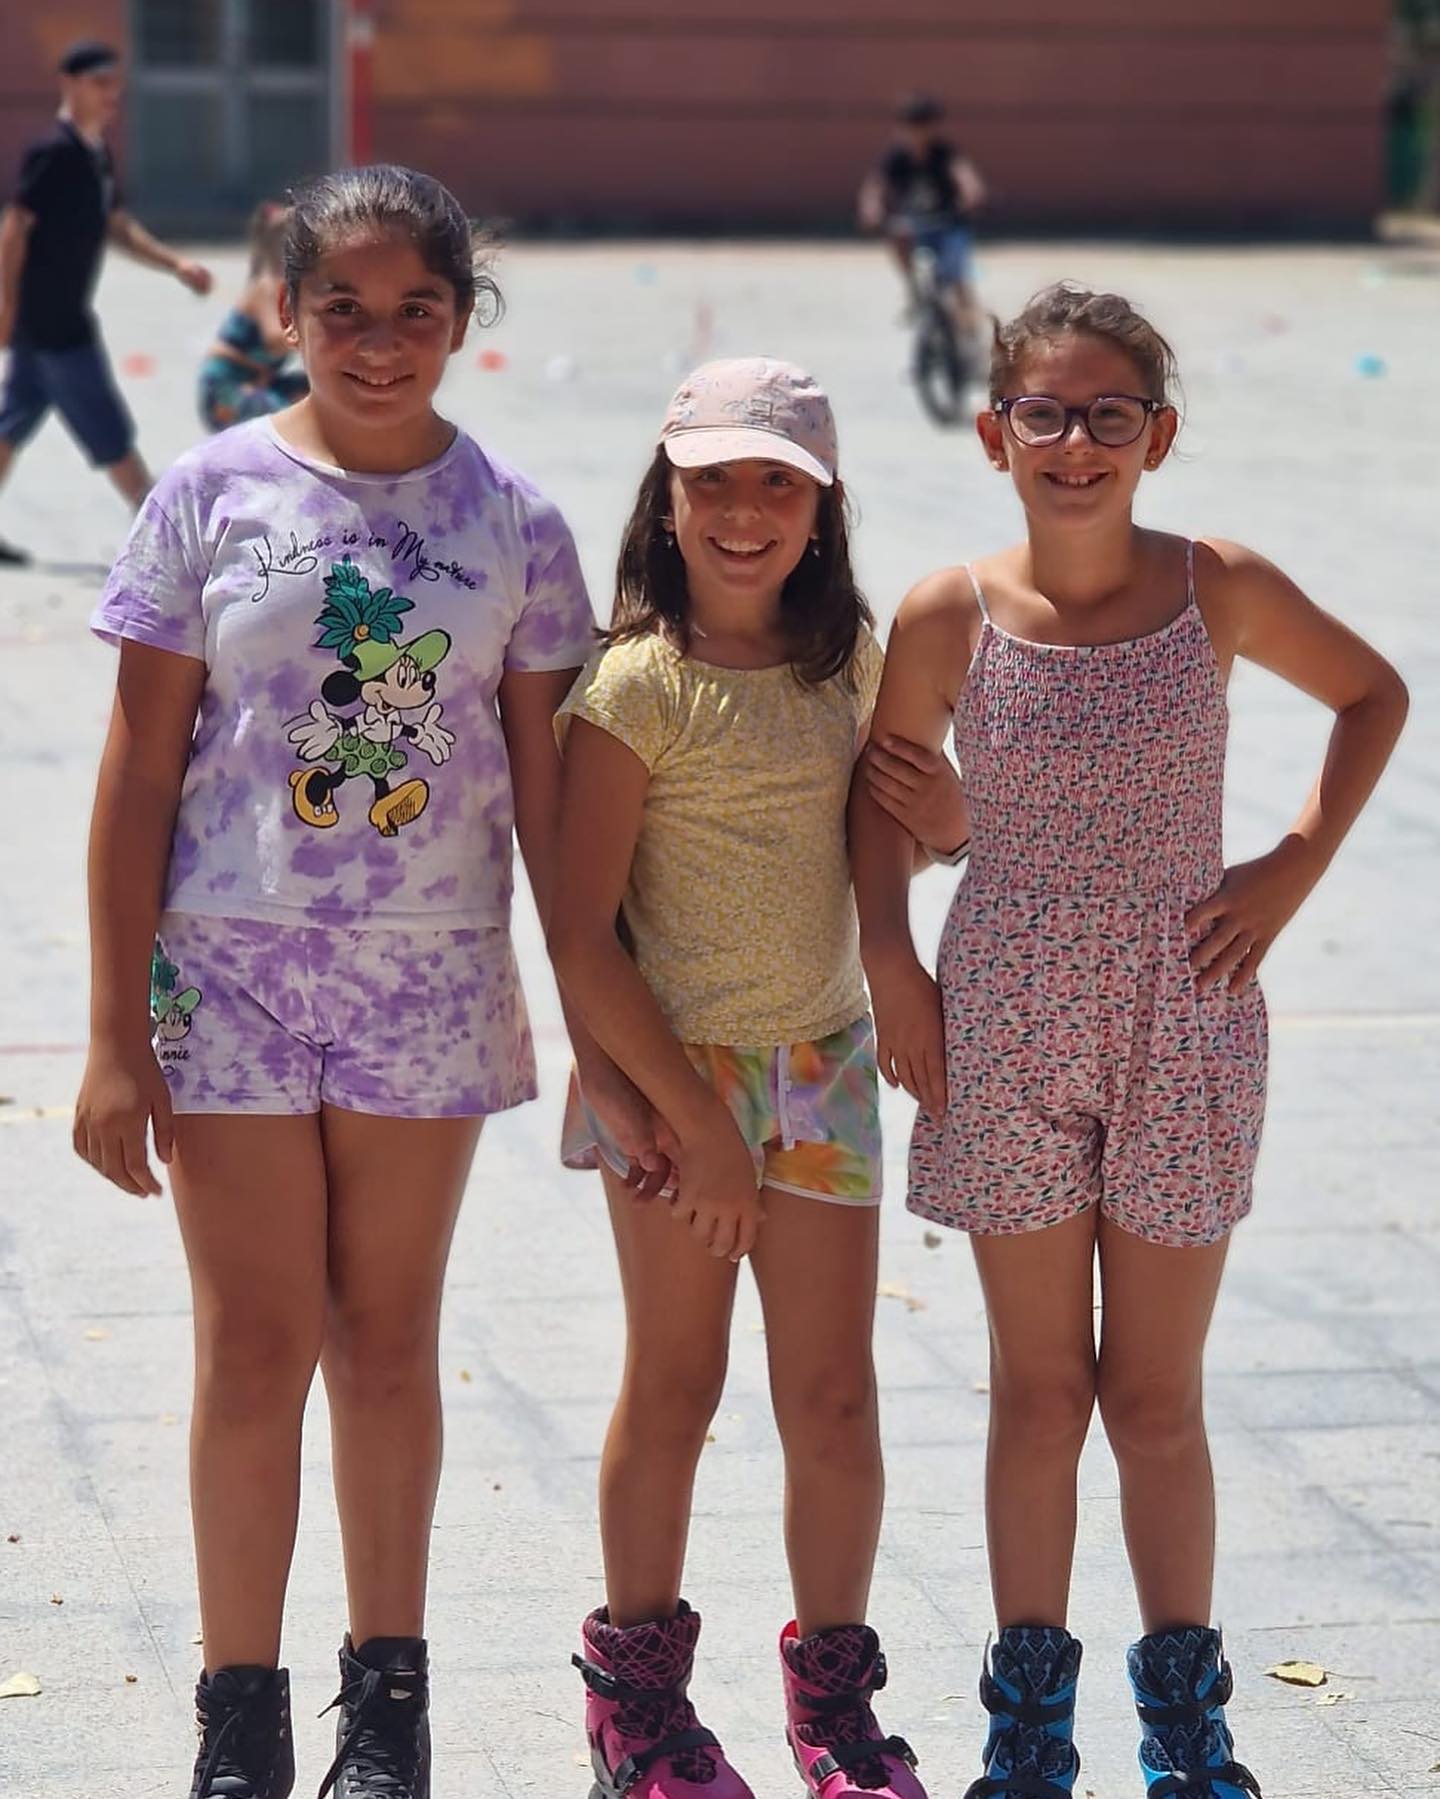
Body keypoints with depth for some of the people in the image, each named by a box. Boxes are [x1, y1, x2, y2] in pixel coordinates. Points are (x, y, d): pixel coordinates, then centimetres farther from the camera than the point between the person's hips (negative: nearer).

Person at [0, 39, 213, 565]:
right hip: (47, 318, -10)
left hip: (64, 315, 10)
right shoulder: (54, 151, -17)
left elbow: (118, 226, 19)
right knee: (107, 427, -3)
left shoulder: (96, 155, 12)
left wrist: (175, 264, 7)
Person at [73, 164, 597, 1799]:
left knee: (387, 1342, 11)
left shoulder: (512, 522, 0)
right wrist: (114, 1033, -6)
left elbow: (548, 793, 4)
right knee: (253, 1347, 2)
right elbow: (138, 773, -2)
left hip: (430, 982, 1)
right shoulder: (213, 494, -3)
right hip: (231, 970, -1)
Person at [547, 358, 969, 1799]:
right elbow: (581, 932, -13)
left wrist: (939, 805, -4)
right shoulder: (637, 683, -12)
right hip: (669, 1071, -4)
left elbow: (927, 823, 21)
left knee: (834, 1400, 5)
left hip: (822, 1063, 4)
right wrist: (693, 1119, -14)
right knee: (673, 1391, 6)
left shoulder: (847, 663, 5)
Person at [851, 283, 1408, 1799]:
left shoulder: (1218, 591, -5)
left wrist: (1296, 866, 2)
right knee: (1038, 1391, 8)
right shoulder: (949, 620, -6)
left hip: (1182, 1038, 0)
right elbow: (883, 790, 9)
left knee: (1157, 1395, 8)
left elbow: (1373, 694, 10)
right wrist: (890, 963, 0)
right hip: (1007, 1038, 0)